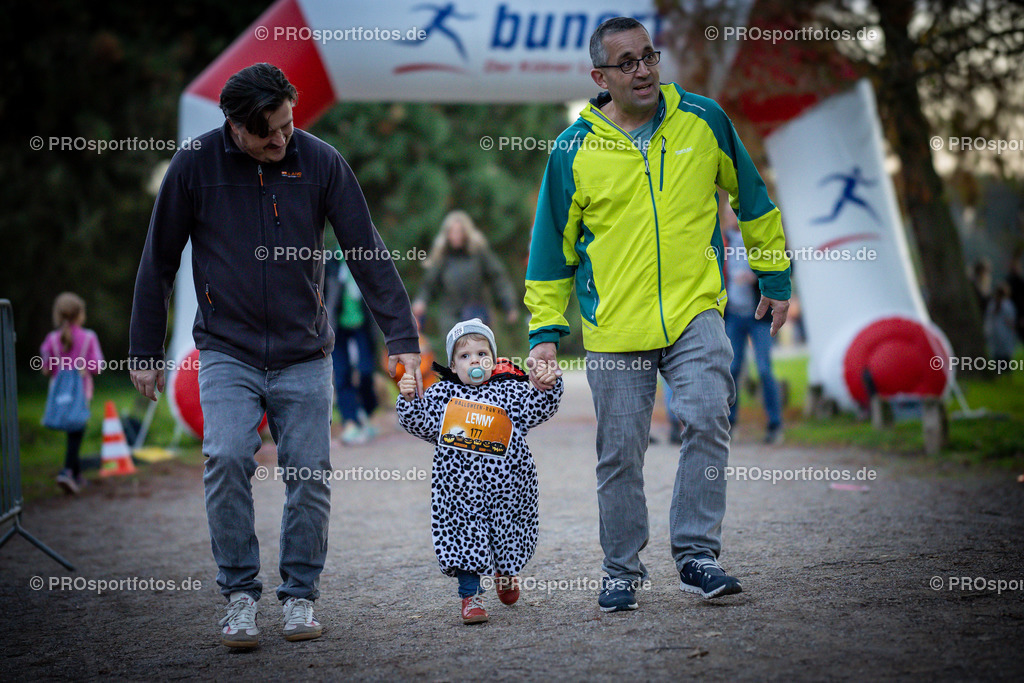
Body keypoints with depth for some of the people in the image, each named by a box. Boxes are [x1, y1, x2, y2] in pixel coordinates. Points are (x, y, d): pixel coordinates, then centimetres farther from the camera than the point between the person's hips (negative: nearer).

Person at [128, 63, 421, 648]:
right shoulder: (195, 165, -4)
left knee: (310, 473, -1)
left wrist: (402, 337, -7)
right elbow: (159, 261, 4)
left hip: (305, 355, 1)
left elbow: (368, 252, -1)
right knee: (227, 458, -18)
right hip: (228, 352, -1)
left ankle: (301, 595, 17)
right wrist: (146, 352, 4)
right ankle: (240, 594, -3)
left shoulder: (321, 161, -3)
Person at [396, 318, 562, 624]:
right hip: (459, 484, -1)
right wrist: (408, 398, -14)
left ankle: (505, 572, 44)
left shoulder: (510, 389, 3)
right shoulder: (442, 393, 4)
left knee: (508, 532, 13)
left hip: (505, 483, 1)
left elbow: (536, 411, -3)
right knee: (464, 535, -4)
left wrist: (548, 388, -19)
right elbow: (420, 422, 1)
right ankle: (470, 596, 6)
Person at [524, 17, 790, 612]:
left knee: (707, 419, -19)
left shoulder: (704, 121, 2)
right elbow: (553, 246, 7)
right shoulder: (574, 150, -1)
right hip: (615, 325, 0)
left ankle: (697, 554, -9)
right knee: (620, 453, 4)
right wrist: (546, 330, 4)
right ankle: (622, 570, 21)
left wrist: (774, 275, 18)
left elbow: (752, 199, 15)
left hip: (696, 312, 0)